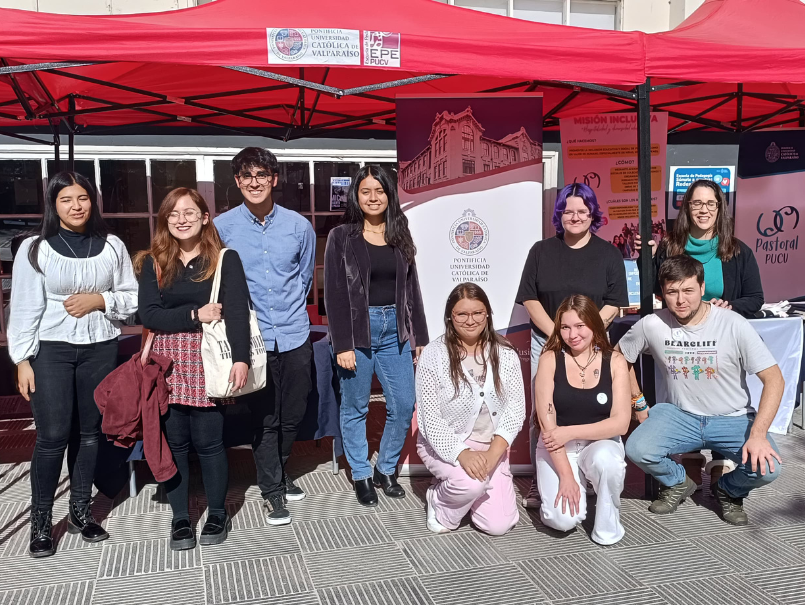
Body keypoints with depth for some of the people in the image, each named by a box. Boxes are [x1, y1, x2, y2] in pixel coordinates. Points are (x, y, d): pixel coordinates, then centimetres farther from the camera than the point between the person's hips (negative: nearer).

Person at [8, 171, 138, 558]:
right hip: (51, 350, -2)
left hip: (100, 348, 2)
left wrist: (100, 300, -12)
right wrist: (23, 361, -6)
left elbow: (132, 297, 6)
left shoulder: (112, 246, 2)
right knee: (53, 436, -4)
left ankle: (80, 512, 25)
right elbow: (25, 308, -2)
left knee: (89, 432, 10)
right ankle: (41, 521, 13)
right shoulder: (35, 249, -2)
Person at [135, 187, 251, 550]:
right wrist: (195, 315, -13)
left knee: (208, 441, 2)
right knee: (173, 442, 6)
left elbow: (237, 312, -11)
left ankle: (217, 515, 20)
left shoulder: (225, 259, -1)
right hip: (167, 362, 3)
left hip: (208, 361, -2)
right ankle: (180, 518, 21)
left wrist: (241, 359, -21)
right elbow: (148, 314, -3)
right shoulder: (153, 262, 8)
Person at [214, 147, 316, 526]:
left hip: (294, 334, 2)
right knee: (264, 418, 4)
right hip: (251, 336, -2)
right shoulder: (222, 227, -3)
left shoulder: (299, 225, 1)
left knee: (294, 413, 13)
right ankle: (272, 490, 21)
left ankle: (278, 472, 38)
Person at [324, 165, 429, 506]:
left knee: (404, 406, 3)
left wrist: (419, 335, 9)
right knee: (355, 408, 6)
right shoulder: (341, 238, -1)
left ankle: (386, 469, 23)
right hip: (357, 329, -3)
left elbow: (411, 288, 13)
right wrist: (342, 344, -11)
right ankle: (361, 476, 22)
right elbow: (334, 294, -5)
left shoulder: (400, 237, 11)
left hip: (394, 329, 4)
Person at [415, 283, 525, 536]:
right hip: (444, 445, -3)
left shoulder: (505, 354, -5)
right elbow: (428, 416, -15)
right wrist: (461, 454, -27)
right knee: (473, 482, -33)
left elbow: (516, 410, -7)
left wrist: (492, 453, -20)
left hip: (491, 447, 3)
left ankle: (462, 489, 26)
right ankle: (440, 504, 2)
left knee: (499, 525, -5)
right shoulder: (433, 355, -14)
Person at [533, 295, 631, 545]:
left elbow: (620, 423, -12)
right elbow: (547, 422, -12)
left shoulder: (615, 361, -6)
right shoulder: (550, 359, -8)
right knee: (563, 519, -22)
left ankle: (607, 527, -7)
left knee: (606, 460, -36)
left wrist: (570, 432, -22)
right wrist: (566, 475, -18)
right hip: (557, 449, 0)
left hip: (600, 444, 1)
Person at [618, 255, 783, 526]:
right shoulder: (652, 325, -10)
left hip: (733, 419, -1)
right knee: (637, 449, -26)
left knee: (766, 468, -28)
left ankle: (730, 490, 12)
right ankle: (678, 483, 11)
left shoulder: (733, 325, -16)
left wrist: (758, 434, -26)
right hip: (679, 414, 1)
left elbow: (774, 379, -15)